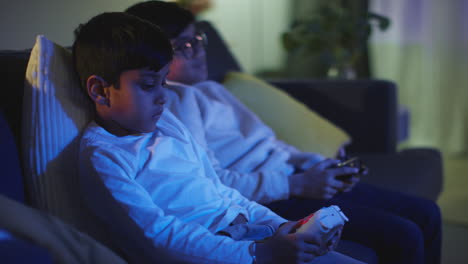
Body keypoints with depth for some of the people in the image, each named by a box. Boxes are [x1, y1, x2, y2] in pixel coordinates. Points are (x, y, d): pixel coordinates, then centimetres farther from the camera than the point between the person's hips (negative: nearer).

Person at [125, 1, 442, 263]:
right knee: (403, 236, -20)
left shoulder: (210, 89, 18)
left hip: (290, 179, 10)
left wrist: (314, 163, 3)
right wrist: (297, 185, -20)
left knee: (426, 213, 6)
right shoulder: (174, 101, -11)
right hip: (266, 201, -10)